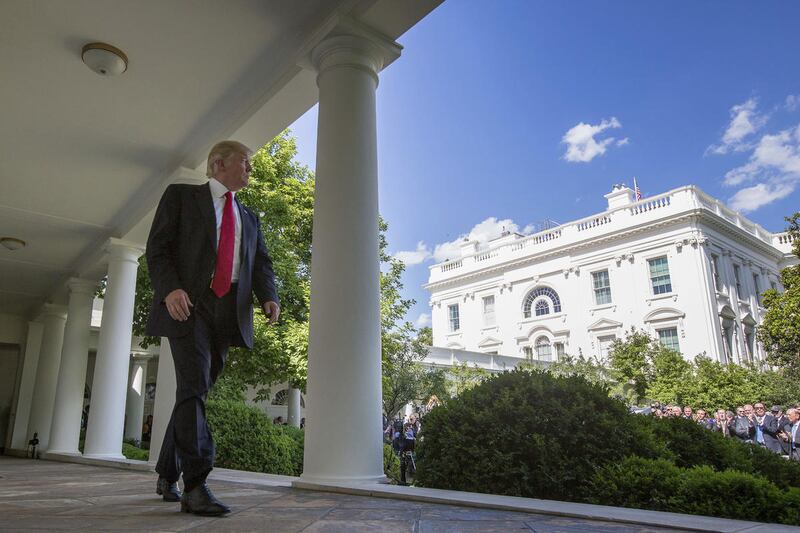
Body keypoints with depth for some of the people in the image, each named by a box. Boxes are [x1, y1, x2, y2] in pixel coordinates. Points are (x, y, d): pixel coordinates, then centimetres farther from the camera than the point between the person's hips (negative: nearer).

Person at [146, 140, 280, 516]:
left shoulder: (249, 218, 23)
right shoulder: (181, 195, 9)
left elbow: (261, 264, 13)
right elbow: (157, 247, -1)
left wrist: (268, 297, -7)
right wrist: (170, 288, -18)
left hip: (228, 311, 5)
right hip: (188, 304, -5)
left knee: (195, 390, 9)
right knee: (194, 386, -16)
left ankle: (168, 475, 21)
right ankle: (195, 485, -16)